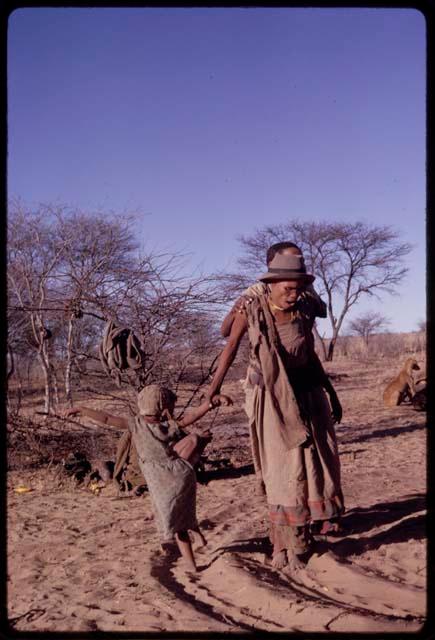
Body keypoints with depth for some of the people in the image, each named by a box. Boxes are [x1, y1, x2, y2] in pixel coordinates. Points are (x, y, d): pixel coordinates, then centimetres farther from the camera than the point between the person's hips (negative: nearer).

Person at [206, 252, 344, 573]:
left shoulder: (303, 314, -5)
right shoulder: (250, 308, -12)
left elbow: (312, 356, 7)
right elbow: (232, 345, -5)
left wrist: (332, 393, 13)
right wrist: (214, 387, -12)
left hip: (306, 396, 3)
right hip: (269, 399, -3)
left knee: (314, 462, 5)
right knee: (282, 470, 0)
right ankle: (291, 545, 12)